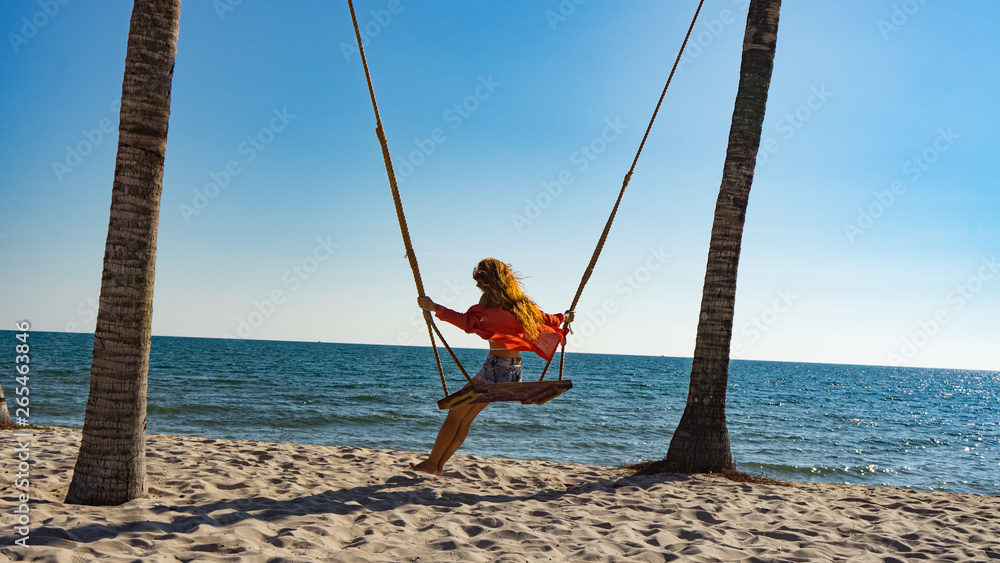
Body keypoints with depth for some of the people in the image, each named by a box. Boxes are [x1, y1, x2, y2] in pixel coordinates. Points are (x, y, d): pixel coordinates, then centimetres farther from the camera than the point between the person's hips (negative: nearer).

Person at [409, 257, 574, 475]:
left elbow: (468, 321, -28)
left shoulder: (491, 300, -13)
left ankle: (431, 463, 7)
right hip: (514, 370, 8)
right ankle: (439, 464, 17)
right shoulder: (521, 302, 10)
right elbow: (547, 321, 21)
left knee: (455, 414, 4)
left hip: (496, 367, -8)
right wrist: (564, 318, 41)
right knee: (466, 418, 15)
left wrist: (435, 308, -27)